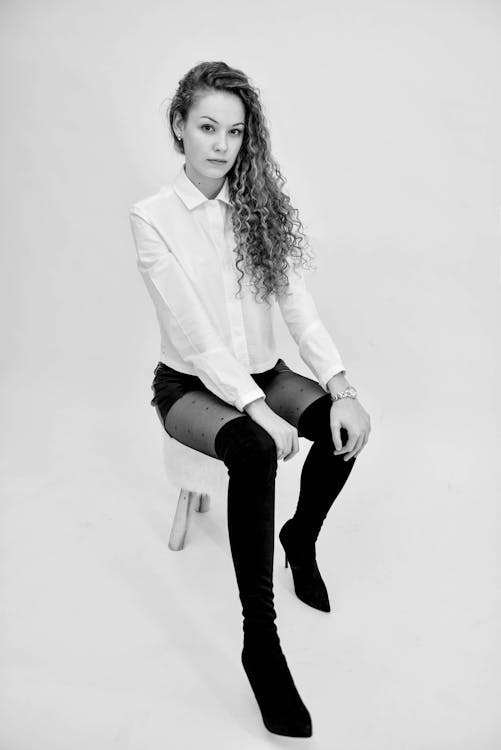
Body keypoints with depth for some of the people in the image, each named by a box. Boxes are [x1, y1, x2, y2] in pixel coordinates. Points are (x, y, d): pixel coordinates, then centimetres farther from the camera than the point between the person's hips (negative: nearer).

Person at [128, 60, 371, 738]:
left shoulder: (259, 203, 1)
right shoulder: (153, 217, -11)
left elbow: (297, 302, -7)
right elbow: (195, 332, -19)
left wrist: (342, 386, -20)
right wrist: (261, 412, -26)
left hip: (261, 372, 4)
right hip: (190, 384, -4)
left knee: (347, 423, -22)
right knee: (255, 451, -33)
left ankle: (301, 536, 9)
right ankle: (260, 637, -19)